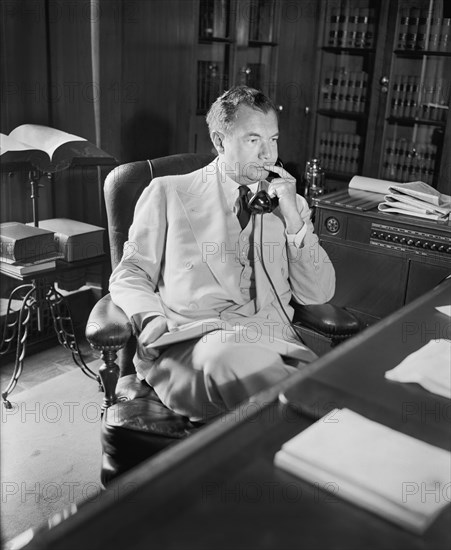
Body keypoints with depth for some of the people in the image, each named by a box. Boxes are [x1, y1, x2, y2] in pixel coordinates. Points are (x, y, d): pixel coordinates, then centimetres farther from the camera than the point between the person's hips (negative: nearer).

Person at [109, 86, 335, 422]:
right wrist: (152, 318, -11)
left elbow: (318, 295, 13)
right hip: (189, 340, -1)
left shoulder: (288, 204, 22)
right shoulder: (169, 192, 15)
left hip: (270, 342, 2)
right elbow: (130, 275, 11)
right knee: (228, 355, -38)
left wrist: (293, 218, 2)